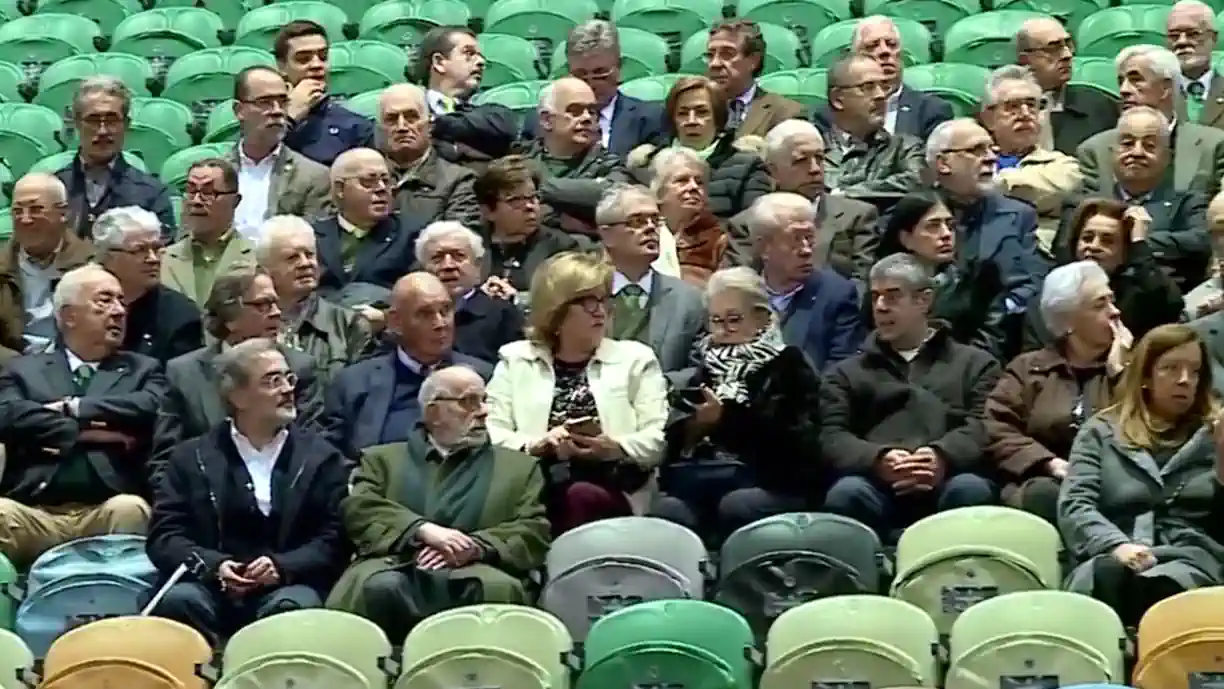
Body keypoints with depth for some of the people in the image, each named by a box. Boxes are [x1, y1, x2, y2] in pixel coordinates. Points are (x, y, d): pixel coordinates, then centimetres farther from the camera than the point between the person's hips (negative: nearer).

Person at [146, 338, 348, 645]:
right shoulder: (192, 457, 14)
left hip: (287, 589, 0)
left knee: (294, 606, -34)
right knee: (179, 600, -32)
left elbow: (335, 540, 5)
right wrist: (213, 566, -13)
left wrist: (282, 566, -14)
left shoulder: (321, 458, 13)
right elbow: (164, 536, 6)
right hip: (211, 587, 0)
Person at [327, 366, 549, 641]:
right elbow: (359, 508, 6)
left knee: (496, 589, -36)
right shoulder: (383, 459, 24)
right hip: (397, 565, 0)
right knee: (380, 587, -37)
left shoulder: (519, 467, 25)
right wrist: (423, 530, -12)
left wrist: (475, 546, -9)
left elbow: (533, 533, 11)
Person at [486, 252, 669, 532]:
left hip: (612, 493, 1)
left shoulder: (635, 358, 17)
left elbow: (660, 438, 6)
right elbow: (490, 434, 7)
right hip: (533, 490, -1)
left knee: (582, 497, -35)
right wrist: (537, 446, -12)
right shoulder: (515, 359, 18)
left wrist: (616, 448, -13)